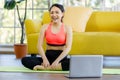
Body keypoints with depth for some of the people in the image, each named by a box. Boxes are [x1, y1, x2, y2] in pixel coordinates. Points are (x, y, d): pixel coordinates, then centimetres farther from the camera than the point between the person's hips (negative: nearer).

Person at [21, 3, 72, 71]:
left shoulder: (67, 28, 0)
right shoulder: (45, 27, 6)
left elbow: (68, 47, -10)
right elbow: (39, 45, -2)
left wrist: (57, 61, -22)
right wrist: (44, 59, -19)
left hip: (61, 57, -2)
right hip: (48, 56, 2)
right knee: (25, 60, -22)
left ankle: (45, 68, -34)